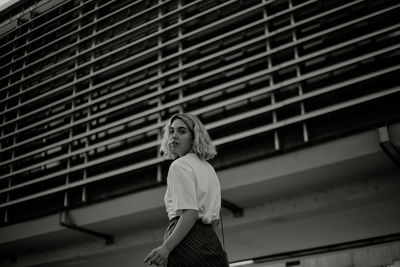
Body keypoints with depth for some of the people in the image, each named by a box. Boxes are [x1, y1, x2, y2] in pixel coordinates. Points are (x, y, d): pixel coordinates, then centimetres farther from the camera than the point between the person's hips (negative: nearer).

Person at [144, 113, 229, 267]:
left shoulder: (179, 165, -4)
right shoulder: (210, 169, 22)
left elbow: (190, 213, -17)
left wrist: (166, 247, -21)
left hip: (187, 240, -9)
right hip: (212, 245, 9)